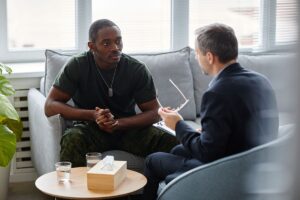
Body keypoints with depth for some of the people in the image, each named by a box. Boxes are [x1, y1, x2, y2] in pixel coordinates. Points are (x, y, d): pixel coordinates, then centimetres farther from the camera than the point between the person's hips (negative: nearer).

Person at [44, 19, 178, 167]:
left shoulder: (137, 69, -6)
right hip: (90, 128, -1)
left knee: (172, 142, -24)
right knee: (72, 139, -36)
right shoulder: (77, 66, -9)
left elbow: (153, 112, -5)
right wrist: (92, 115, -27)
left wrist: (118, 123, -23)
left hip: (127, 127, 1)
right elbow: (50, 106, -12)